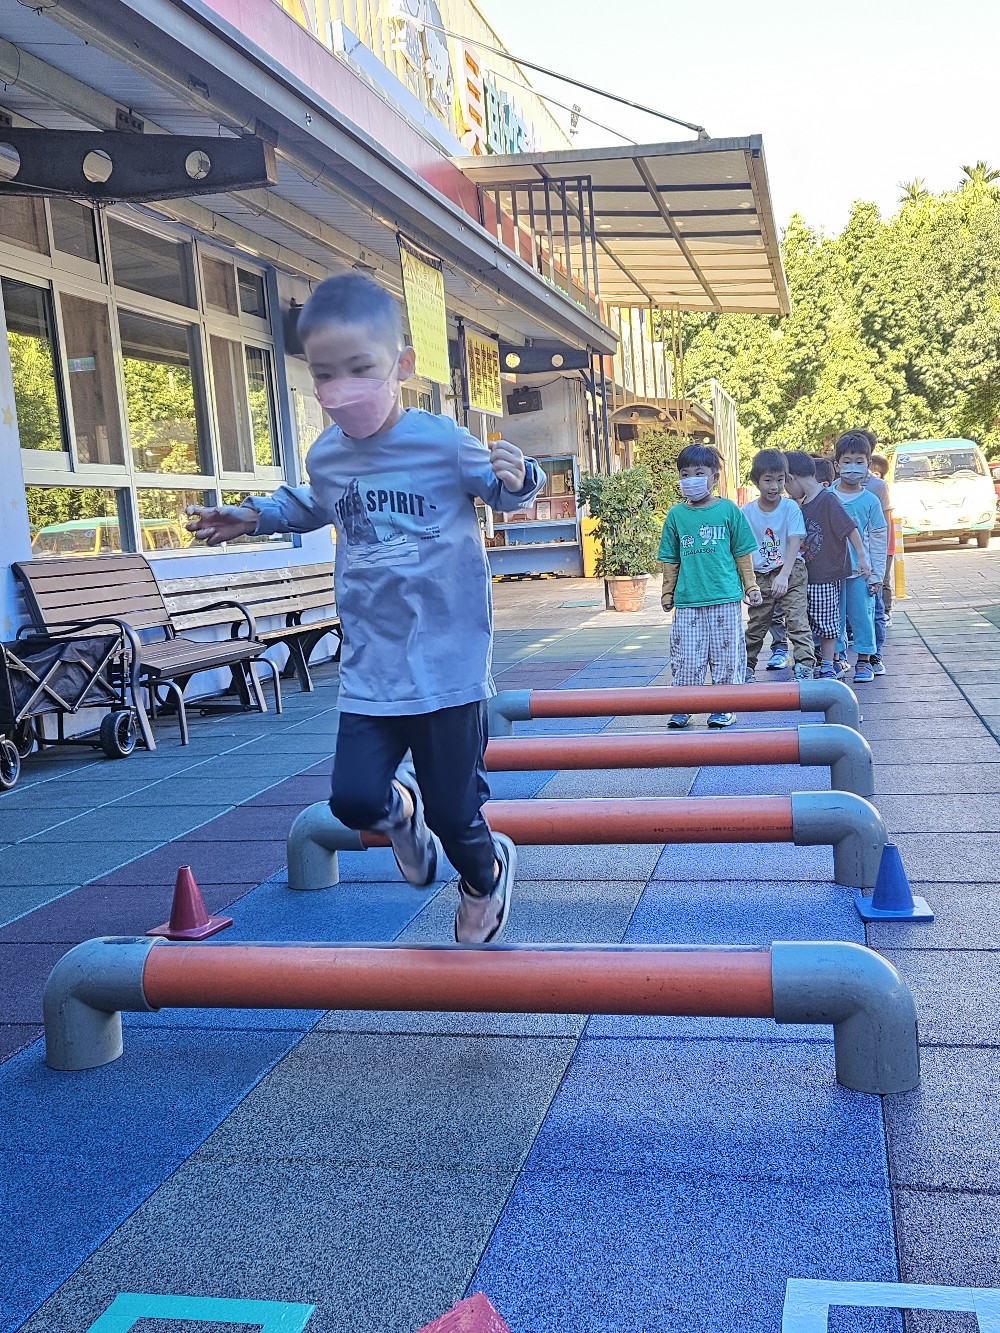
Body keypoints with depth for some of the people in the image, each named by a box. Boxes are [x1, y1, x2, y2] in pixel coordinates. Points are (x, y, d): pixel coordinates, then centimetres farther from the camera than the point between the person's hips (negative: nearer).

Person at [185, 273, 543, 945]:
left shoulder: (443, 442, -11)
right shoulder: (326, 456, 3)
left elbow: (506, 490, 0)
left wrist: (517, 478, -22)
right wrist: (252, 517, 17)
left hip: (447, 660, -4)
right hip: (371, 666, 4)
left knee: (453, 808, 5)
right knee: (353, 798, -7)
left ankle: (486, 873, 41)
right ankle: (399, 808, 32)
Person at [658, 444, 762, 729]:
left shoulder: (728, 510, 1)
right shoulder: (676, 515, 5)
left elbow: (742, 554, 6)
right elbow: (670, 560, 11)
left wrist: (750, 586, 5)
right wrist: (668, 592, 11)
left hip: (725, 598, -1)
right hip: (687, 601, 1)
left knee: (726, 654, 6)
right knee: (686, 657, 3)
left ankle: (724, 707, 17)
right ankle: (683, 707, 15)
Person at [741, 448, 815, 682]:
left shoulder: (790, 507, -8)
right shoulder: (747, 512, -3)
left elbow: (794, 542, -15)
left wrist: (783, 575, -25)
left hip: (790, 573, -2)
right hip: (760, 576, 3)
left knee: (797, 620, -11)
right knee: (755, 625, 12)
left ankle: (805, 667, -8)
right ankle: (747, 667, 27)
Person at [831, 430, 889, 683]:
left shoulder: (870, 501, -1)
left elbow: (878, 540, 3)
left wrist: (876, 575, 1)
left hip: (861, 570, -1)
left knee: (862, 615, 2)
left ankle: (865, 660, 13)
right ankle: (838, 655, 18)